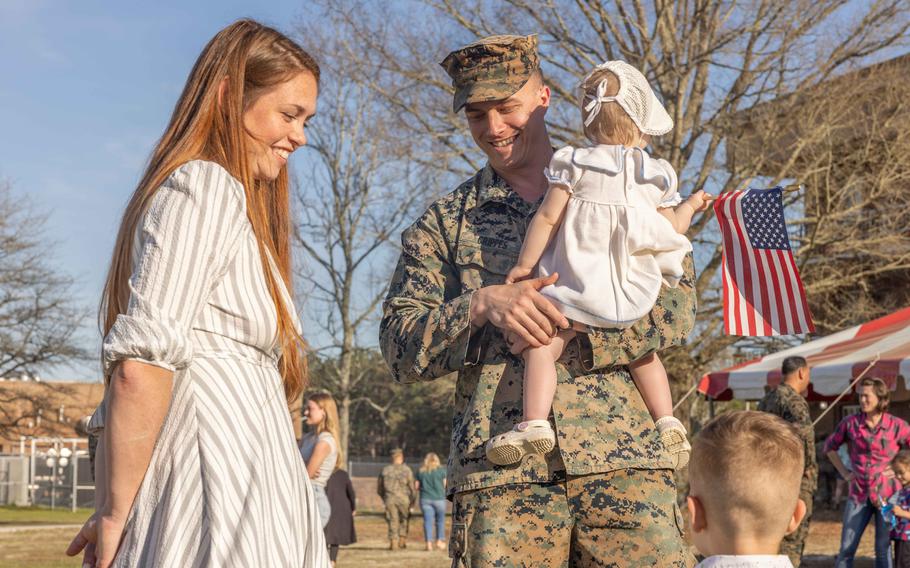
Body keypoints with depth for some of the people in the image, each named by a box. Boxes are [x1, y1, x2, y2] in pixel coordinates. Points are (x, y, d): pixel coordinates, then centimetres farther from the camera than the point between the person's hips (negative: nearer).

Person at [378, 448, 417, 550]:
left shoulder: (385, 470, 4)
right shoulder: (407, 470, -3)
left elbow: (379, 487, 11)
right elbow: (412, 487, -4)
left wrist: (384, 497, 26)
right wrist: (412, 500, 7)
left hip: (390, 500, 1)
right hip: (404, 499, -1)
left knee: (393, 521, 5)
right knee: (404, 520, 18)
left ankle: (393, 542, -3)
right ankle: (402, 540, 14)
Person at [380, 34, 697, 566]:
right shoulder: (443, 223, 14)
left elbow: (677, 306, 3)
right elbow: (400, 347, 6)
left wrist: (570, 340, -11)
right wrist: (481, 306, -13)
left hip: (623, 458, 0)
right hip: (499, 470, 0)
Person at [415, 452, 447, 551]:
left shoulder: (420, 471, 5)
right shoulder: (441, 470, -1)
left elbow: (417, 487, 6)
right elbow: (446, 485, -2)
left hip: (425, 499, 2)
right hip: (439, 498, -2)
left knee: (428, 521, 1)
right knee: (440, 520, 12)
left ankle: (429, 543, -5)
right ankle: (440, 541, 15)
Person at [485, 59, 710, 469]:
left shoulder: (574, 164, -3)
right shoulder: (656, 177, 7)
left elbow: (547, 217, -5)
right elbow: (671, 230, 12)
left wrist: (525, 264, 4)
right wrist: (691, 205, 33)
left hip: (579, 285, -4)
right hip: (635, 296, 5)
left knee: (541, 346, -6)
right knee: (642, 352, 25)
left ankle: (535, 421, -22)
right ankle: (667, 420, 18)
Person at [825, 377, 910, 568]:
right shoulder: (850, 423, -1)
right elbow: (830, 446, 14)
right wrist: (844, 472, 7)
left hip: (886, 495, -2)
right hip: (859, 494, 2)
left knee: (883, 549, 5)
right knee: (846, 548, 3)